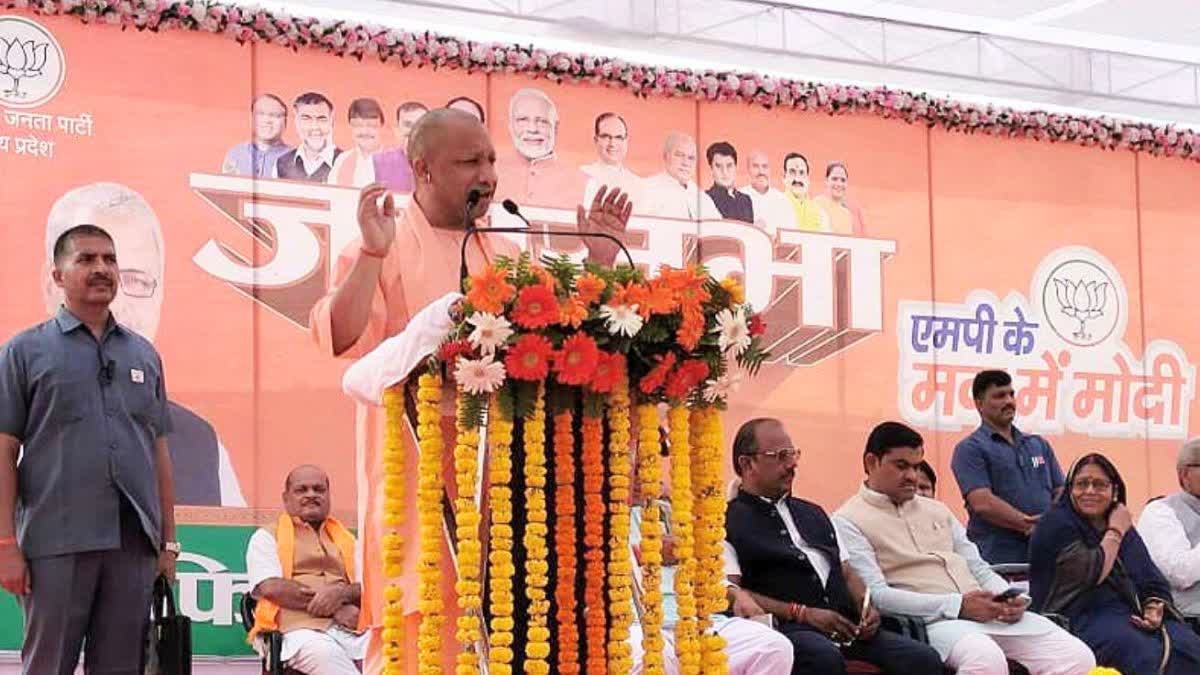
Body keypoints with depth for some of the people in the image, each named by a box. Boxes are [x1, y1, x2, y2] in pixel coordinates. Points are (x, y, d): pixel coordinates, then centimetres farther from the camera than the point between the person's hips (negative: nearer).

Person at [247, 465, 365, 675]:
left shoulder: (346, 539, 28)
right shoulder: (267, 537, 17)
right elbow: (271, 588, -1)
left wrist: (341, 593, -11)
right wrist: (336, 607, -5)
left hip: (355, 629, 4)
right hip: (303, 630, -4)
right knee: (324, 653, -40)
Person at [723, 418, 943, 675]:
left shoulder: (813, 514, 29)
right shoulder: (729, 521, 6)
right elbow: (730, 593, -5)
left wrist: (866, 608, 6)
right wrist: (803, 614, -11)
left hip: (845, 626, 6)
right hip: (785, 626, -6)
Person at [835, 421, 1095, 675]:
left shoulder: (937, 510, 23)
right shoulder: (848, 522, 1)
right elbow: (876, 596, -12)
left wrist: (1006, 598, -2)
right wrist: (957, 605, -18)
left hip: (990, 612, 7)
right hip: (931, 620, -7)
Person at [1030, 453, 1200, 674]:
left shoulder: (1125, 529, 21)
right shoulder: (1056, 525, -1)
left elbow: (1154, 581, 16)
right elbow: (1092, 574, -13)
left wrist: (1154, 609, -6)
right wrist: (1115, 533, -1)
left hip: (1133, 614, 7)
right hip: (1082, 620, -6)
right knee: (1151, 657, -33)